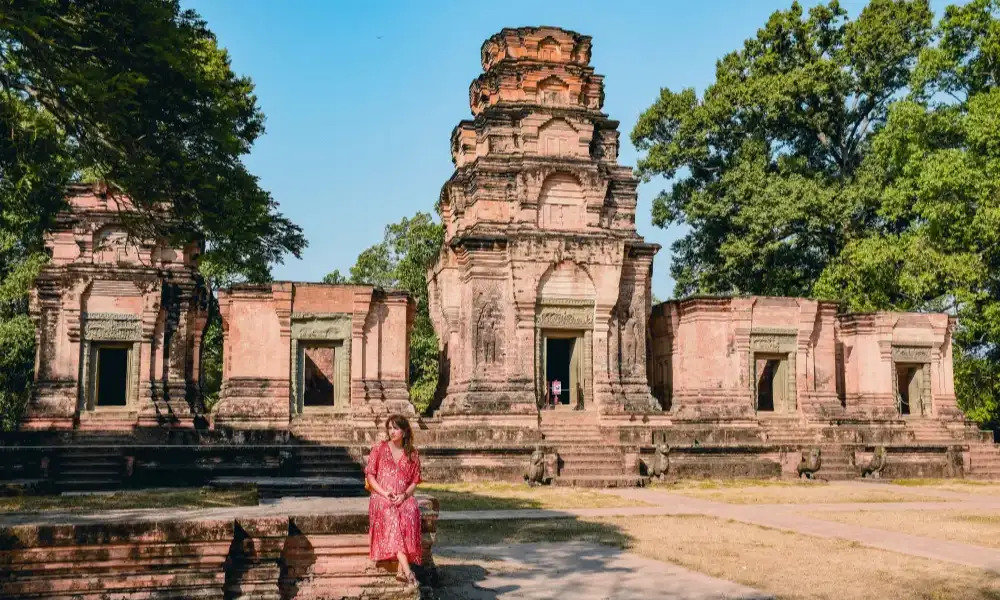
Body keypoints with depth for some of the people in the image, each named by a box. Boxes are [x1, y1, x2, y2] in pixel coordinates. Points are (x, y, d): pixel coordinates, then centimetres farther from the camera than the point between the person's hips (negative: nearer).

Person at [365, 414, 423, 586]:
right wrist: (384, 492, -9)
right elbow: (369, 474, 6)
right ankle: (407, 571, -45)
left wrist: (404, 495, -9)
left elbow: (414, 481, 11)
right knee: (391, 515, -36)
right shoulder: (379, 448, 11)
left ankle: (401, 570, -38)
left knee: (411, 511, -35)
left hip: (404, 498, 1)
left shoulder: (412, 454, 14)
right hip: (381, 497, -1)